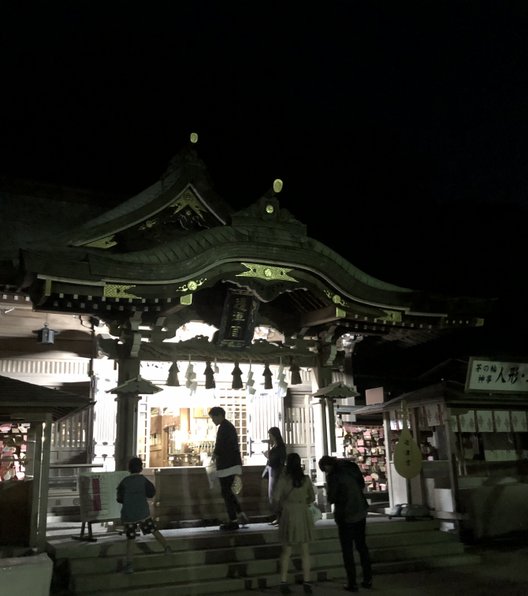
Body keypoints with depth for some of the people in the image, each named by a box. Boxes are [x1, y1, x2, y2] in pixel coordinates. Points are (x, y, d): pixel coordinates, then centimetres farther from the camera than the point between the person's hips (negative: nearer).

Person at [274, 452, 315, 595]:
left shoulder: (283, 478, -6)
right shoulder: (306, 479, 1)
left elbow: (277, 497, -9)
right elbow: (312, 498, 9)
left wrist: (280, 508, 11)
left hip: (288, 514, -1)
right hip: (303, 514, 1)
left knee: (286, 551, 11)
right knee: (305, 551, 12)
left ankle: (283, 583, 8)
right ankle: (306, 583, 12)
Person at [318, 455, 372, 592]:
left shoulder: (333, 476, -18)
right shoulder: (352, 467, 0)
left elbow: (331, 498, -13)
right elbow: (362, 484, 13)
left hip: (345, 515, -6)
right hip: (361, 512, 6)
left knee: (347, 550, 5)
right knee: (362, 546, 17)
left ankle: (352, 583, 7)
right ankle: (367, 579, 20)